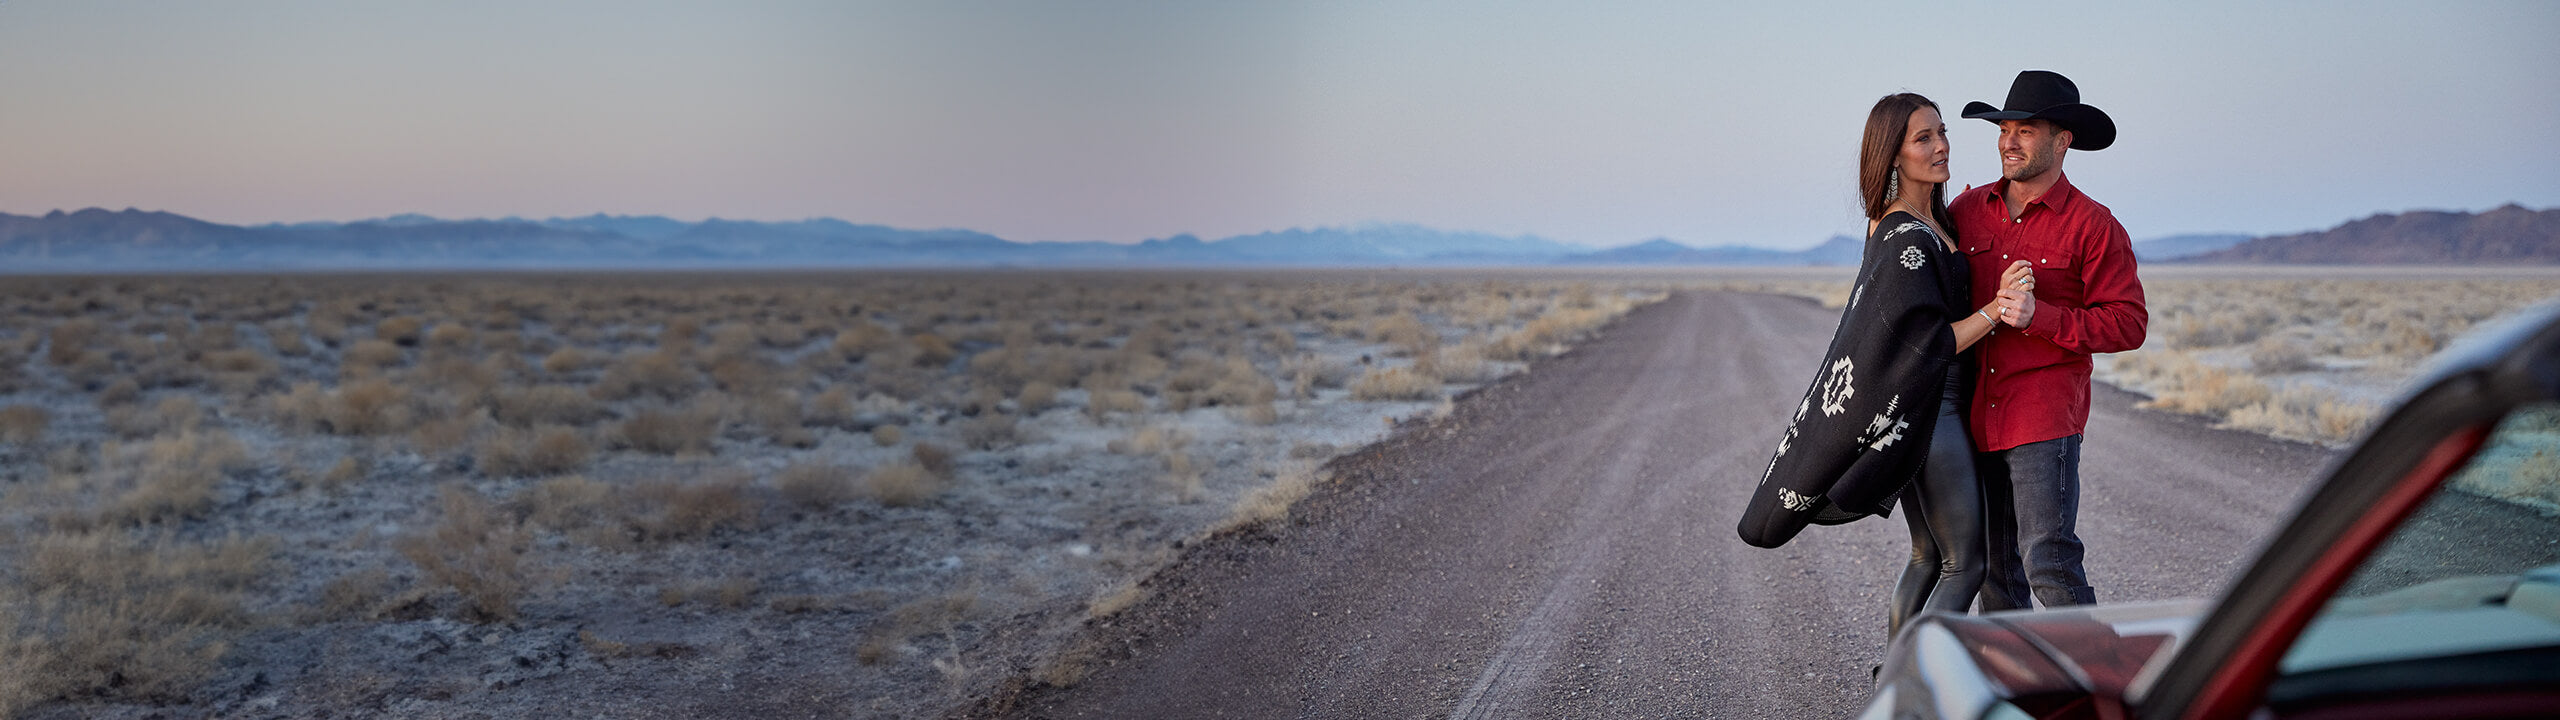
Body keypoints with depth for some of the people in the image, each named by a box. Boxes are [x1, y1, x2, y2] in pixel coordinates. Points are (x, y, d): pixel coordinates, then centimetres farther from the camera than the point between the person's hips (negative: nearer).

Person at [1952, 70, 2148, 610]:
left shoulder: (2093, 226, -4)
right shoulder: (1967, 211, 10)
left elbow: (2128, 324, -8)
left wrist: (2040, 317, -18)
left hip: (2045, 415, -5)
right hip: (1977, 417, 5)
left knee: (2047, 559, -11)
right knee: (1993, 564, 11)